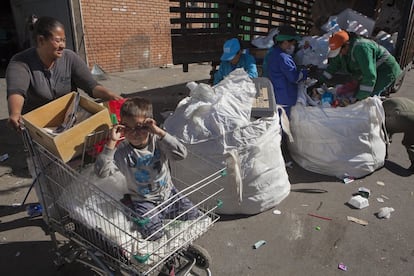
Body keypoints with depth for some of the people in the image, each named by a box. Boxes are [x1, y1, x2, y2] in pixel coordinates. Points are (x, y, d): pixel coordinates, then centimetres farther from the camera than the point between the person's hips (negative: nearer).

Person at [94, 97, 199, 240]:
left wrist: (159, 132, -35)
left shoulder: (158, 141, -14)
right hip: (142, 200, -2)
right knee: (152, 233, -18)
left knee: (192, 215, -3)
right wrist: (111, 142, -32)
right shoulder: (121, 151, -15)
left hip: (168, 192, 2)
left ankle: (160, 213, 18)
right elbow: (101, 172, -27)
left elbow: (181, 154, -30)